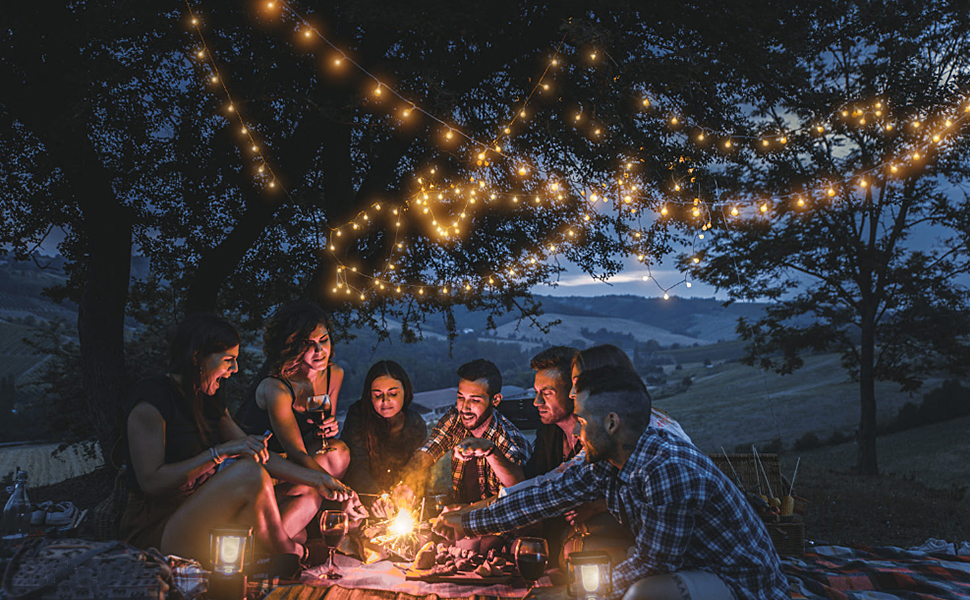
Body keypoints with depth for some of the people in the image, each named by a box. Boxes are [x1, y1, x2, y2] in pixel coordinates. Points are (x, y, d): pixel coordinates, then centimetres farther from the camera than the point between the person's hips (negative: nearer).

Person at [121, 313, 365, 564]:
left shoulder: (209, 400, 15)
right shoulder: (151, 397, -12)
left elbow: (259, 453, 14)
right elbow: (151, 482, -21)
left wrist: (317, 478, 4)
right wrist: (220, 452, -24)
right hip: (154, 531, -9)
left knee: (308, 494, 2)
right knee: (248, 472, -31)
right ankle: (286, 555, -10)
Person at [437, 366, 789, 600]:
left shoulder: (670, 472, -31)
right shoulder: (606, 464, -3)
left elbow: (652, 563, -23)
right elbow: (546, 496, 6)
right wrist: (469, 523, 12)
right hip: (687, 569, 9)